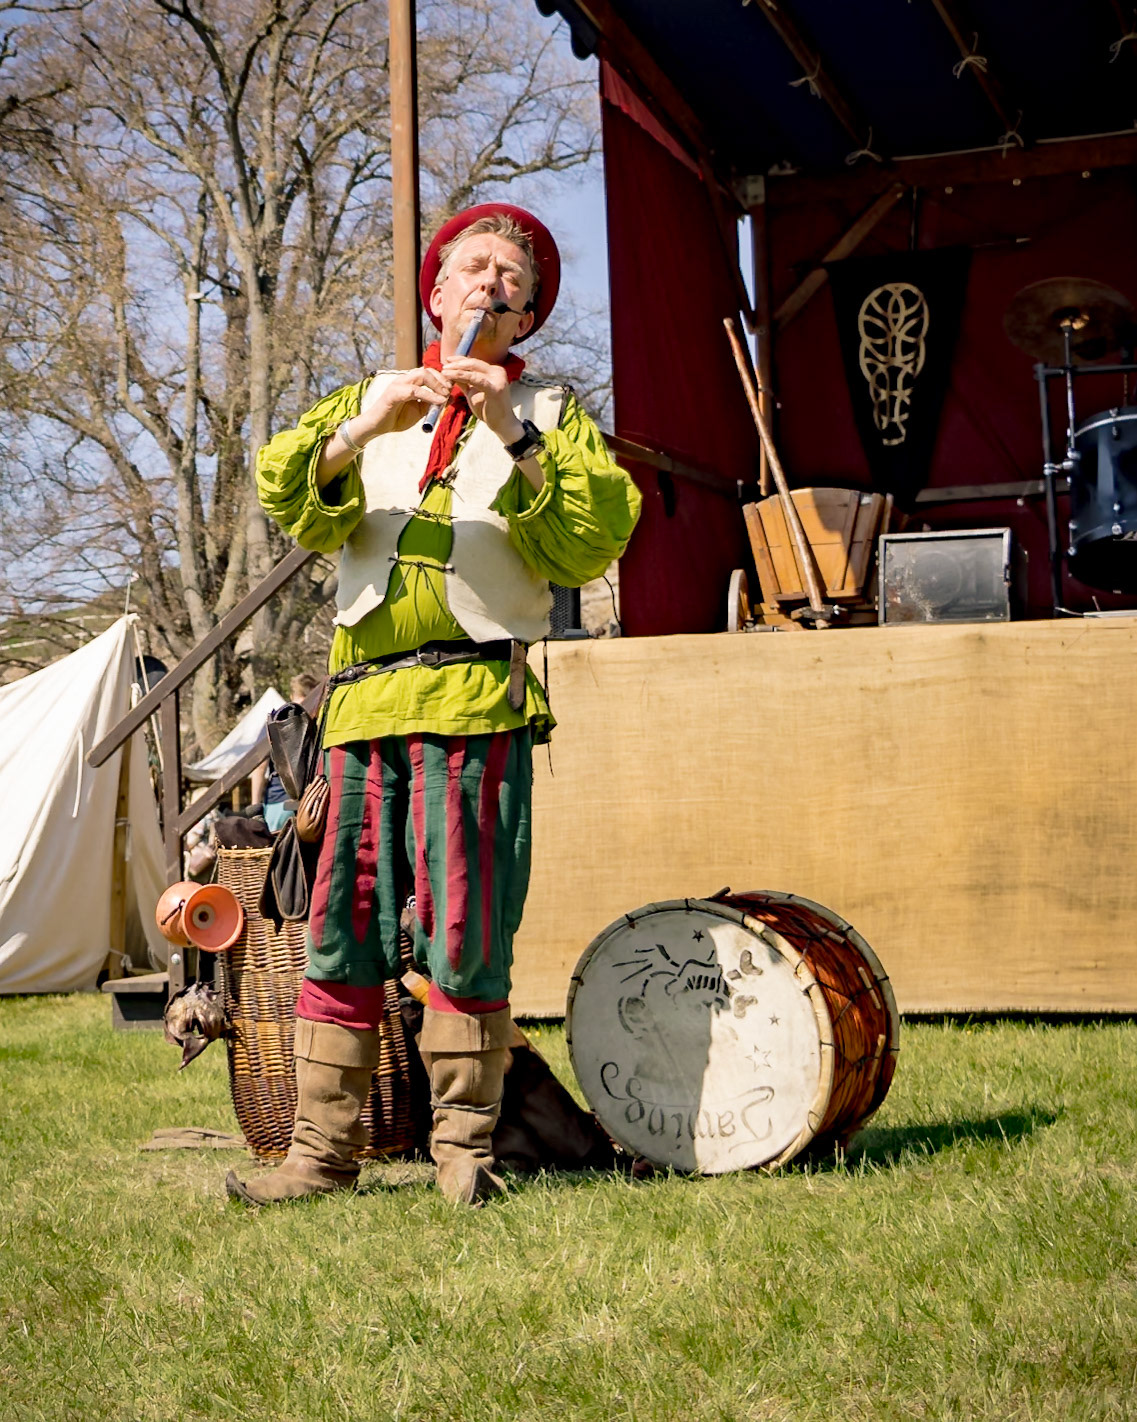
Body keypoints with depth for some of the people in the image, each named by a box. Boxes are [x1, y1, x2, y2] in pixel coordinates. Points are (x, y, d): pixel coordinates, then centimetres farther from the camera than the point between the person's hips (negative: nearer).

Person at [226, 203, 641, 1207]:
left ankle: (465, 1146, 4)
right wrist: (361, 429, -13)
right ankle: (323, 1148, 5)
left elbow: (595, 542, -2)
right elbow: (293, 505, 4)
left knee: (466, 933, -6)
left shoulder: (549, 411, 16)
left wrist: (514, 437, -11)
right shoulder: (372, 400, 22)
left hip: (476, 698, -2)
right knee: (342, 926, 0)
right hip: (363, 698, 3)